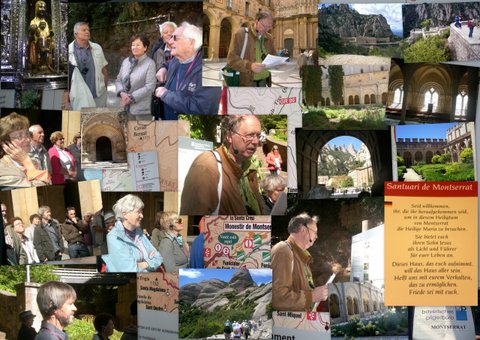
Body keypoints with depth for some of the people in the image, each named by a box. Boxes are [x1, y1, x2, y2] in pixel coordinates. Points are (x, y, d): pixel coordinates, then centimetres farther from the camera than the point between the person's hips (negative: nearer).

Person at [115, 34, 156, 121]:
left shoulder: (150, 63, -8)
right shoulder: (126, 61, 10)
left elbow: (150, 86, -14)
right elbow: (118, 80, 13)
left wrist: (132, 97, -14)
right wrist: (122, 93, -8)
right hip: (126, 107, 5)